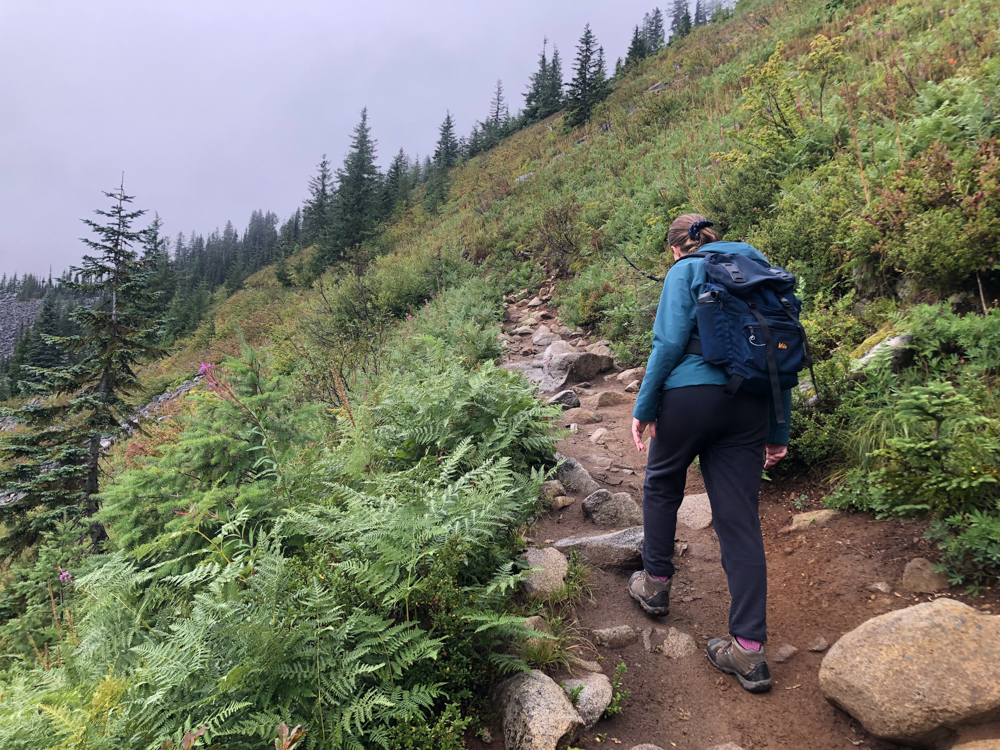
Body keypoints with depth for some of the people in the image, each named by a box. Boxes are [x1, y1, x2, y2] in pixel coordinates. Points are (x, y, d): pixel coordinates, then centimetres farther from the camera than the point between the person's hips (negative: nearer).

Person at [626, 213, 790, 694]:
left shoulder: (685, 271, 3)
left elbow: (670, 342, -9)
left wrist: (644, 408, -2)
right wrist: (778, 432, 19)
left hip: (692, 393, -5)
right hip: (750, 403, 5)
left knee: (662, 484, 20)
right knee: (740, 519, 3)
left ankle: (656, 584, 32)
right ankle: (749, 650, 3)